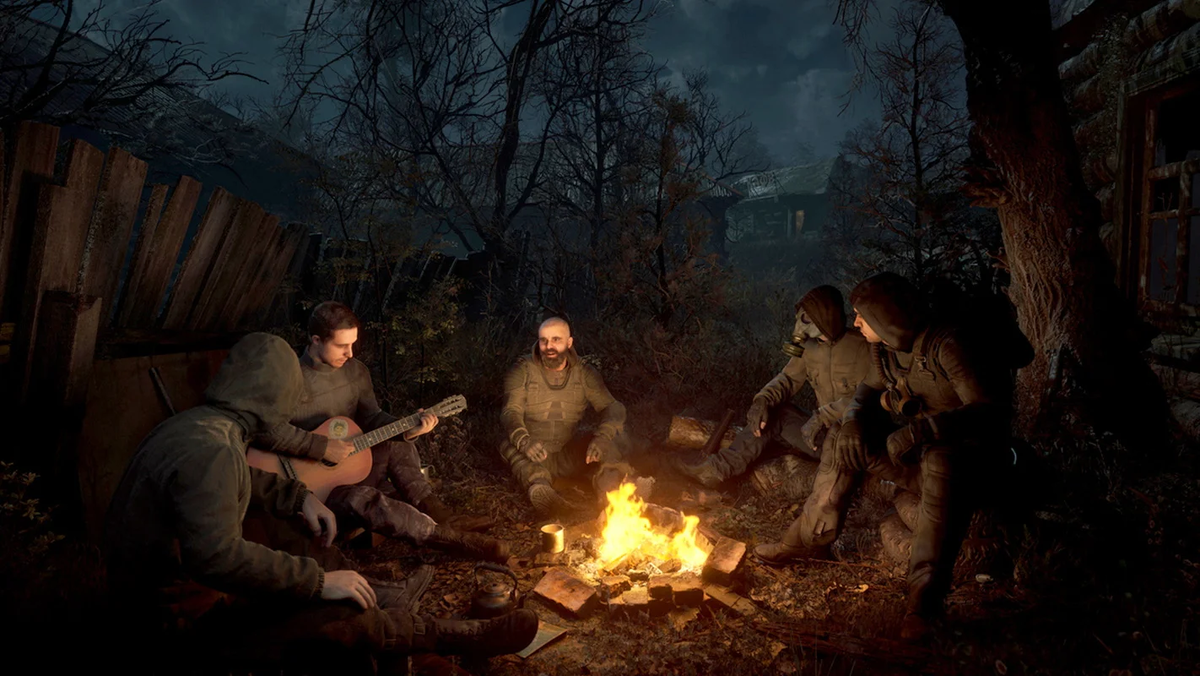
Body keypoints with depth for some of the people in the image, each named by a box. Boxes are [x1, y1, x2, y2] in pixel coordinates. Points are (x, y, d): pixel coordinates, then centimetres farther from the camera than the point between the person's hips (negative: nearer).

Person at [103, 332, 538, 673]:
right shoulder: (211, 450, -29)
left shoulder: (195, 423, 4)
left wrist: (301, 497, 11)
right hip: (184, 622, -10)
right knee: (344, 621, -21)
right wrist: (318, 580, -29)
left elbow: (245, 478, 24)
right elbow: (219, 555, -38)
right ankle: (464, 638, -5)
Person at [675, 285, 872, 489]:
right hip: (824, 433, 7)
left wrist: (822, 416, -32)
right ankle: (717, 470, -13)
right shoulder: (809, 346, 4)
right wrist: (762, 400, -14)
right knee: (770, 413, -5)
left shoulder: (860, 346, -17)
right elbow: (789, 379, 7)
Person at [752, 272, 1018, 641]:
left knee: (941, 463, -40)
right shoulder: (885, 349, 2)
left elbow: (991, 410, -29)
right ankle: (810, 539, 9)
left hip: (974, 459, -8)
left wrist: (921, 429, -37)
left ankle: (926, 597, -38)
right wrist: (854, 418, -5)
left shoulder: (946, 346, -23)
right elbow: (871, 388, 18)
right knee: (848, 440, -1)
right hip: (920, 453, 8)